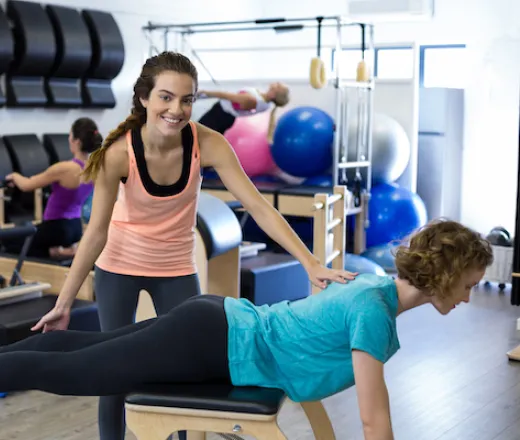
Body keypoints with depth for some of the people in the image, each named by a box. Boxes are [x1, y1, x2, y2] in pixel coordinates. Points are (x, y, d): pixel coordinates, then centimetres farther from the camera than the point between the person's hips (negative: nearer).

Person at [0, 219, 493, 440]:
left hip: (218, 323, 8)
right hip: (209, 344, -8)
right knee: (68, 371, 4)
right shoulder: (374, 310, -25)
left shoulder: (378, 285, 3)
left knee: (76, 348, 19)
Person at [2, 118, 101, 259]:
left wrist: (14, 176, 10)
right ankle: (67, 248, 8)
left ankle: (55, 252, 3)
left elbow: (26, 185, -12)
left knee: (8, 241, 17)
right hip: (76, 227, 6)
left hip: (56, 228, -6)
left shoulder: (65, 169, -25)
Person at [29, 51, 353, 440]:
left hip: (176, 269, 2)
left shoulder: (207, 144, -23)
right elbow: (96, 232, -17)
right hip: (119, 266, -1)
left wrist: (311, 263, -34)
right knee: (115, 369, 5)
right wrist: (64, 303, -14)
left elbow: (259, 207, -25)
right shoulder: (119, 153, -26)